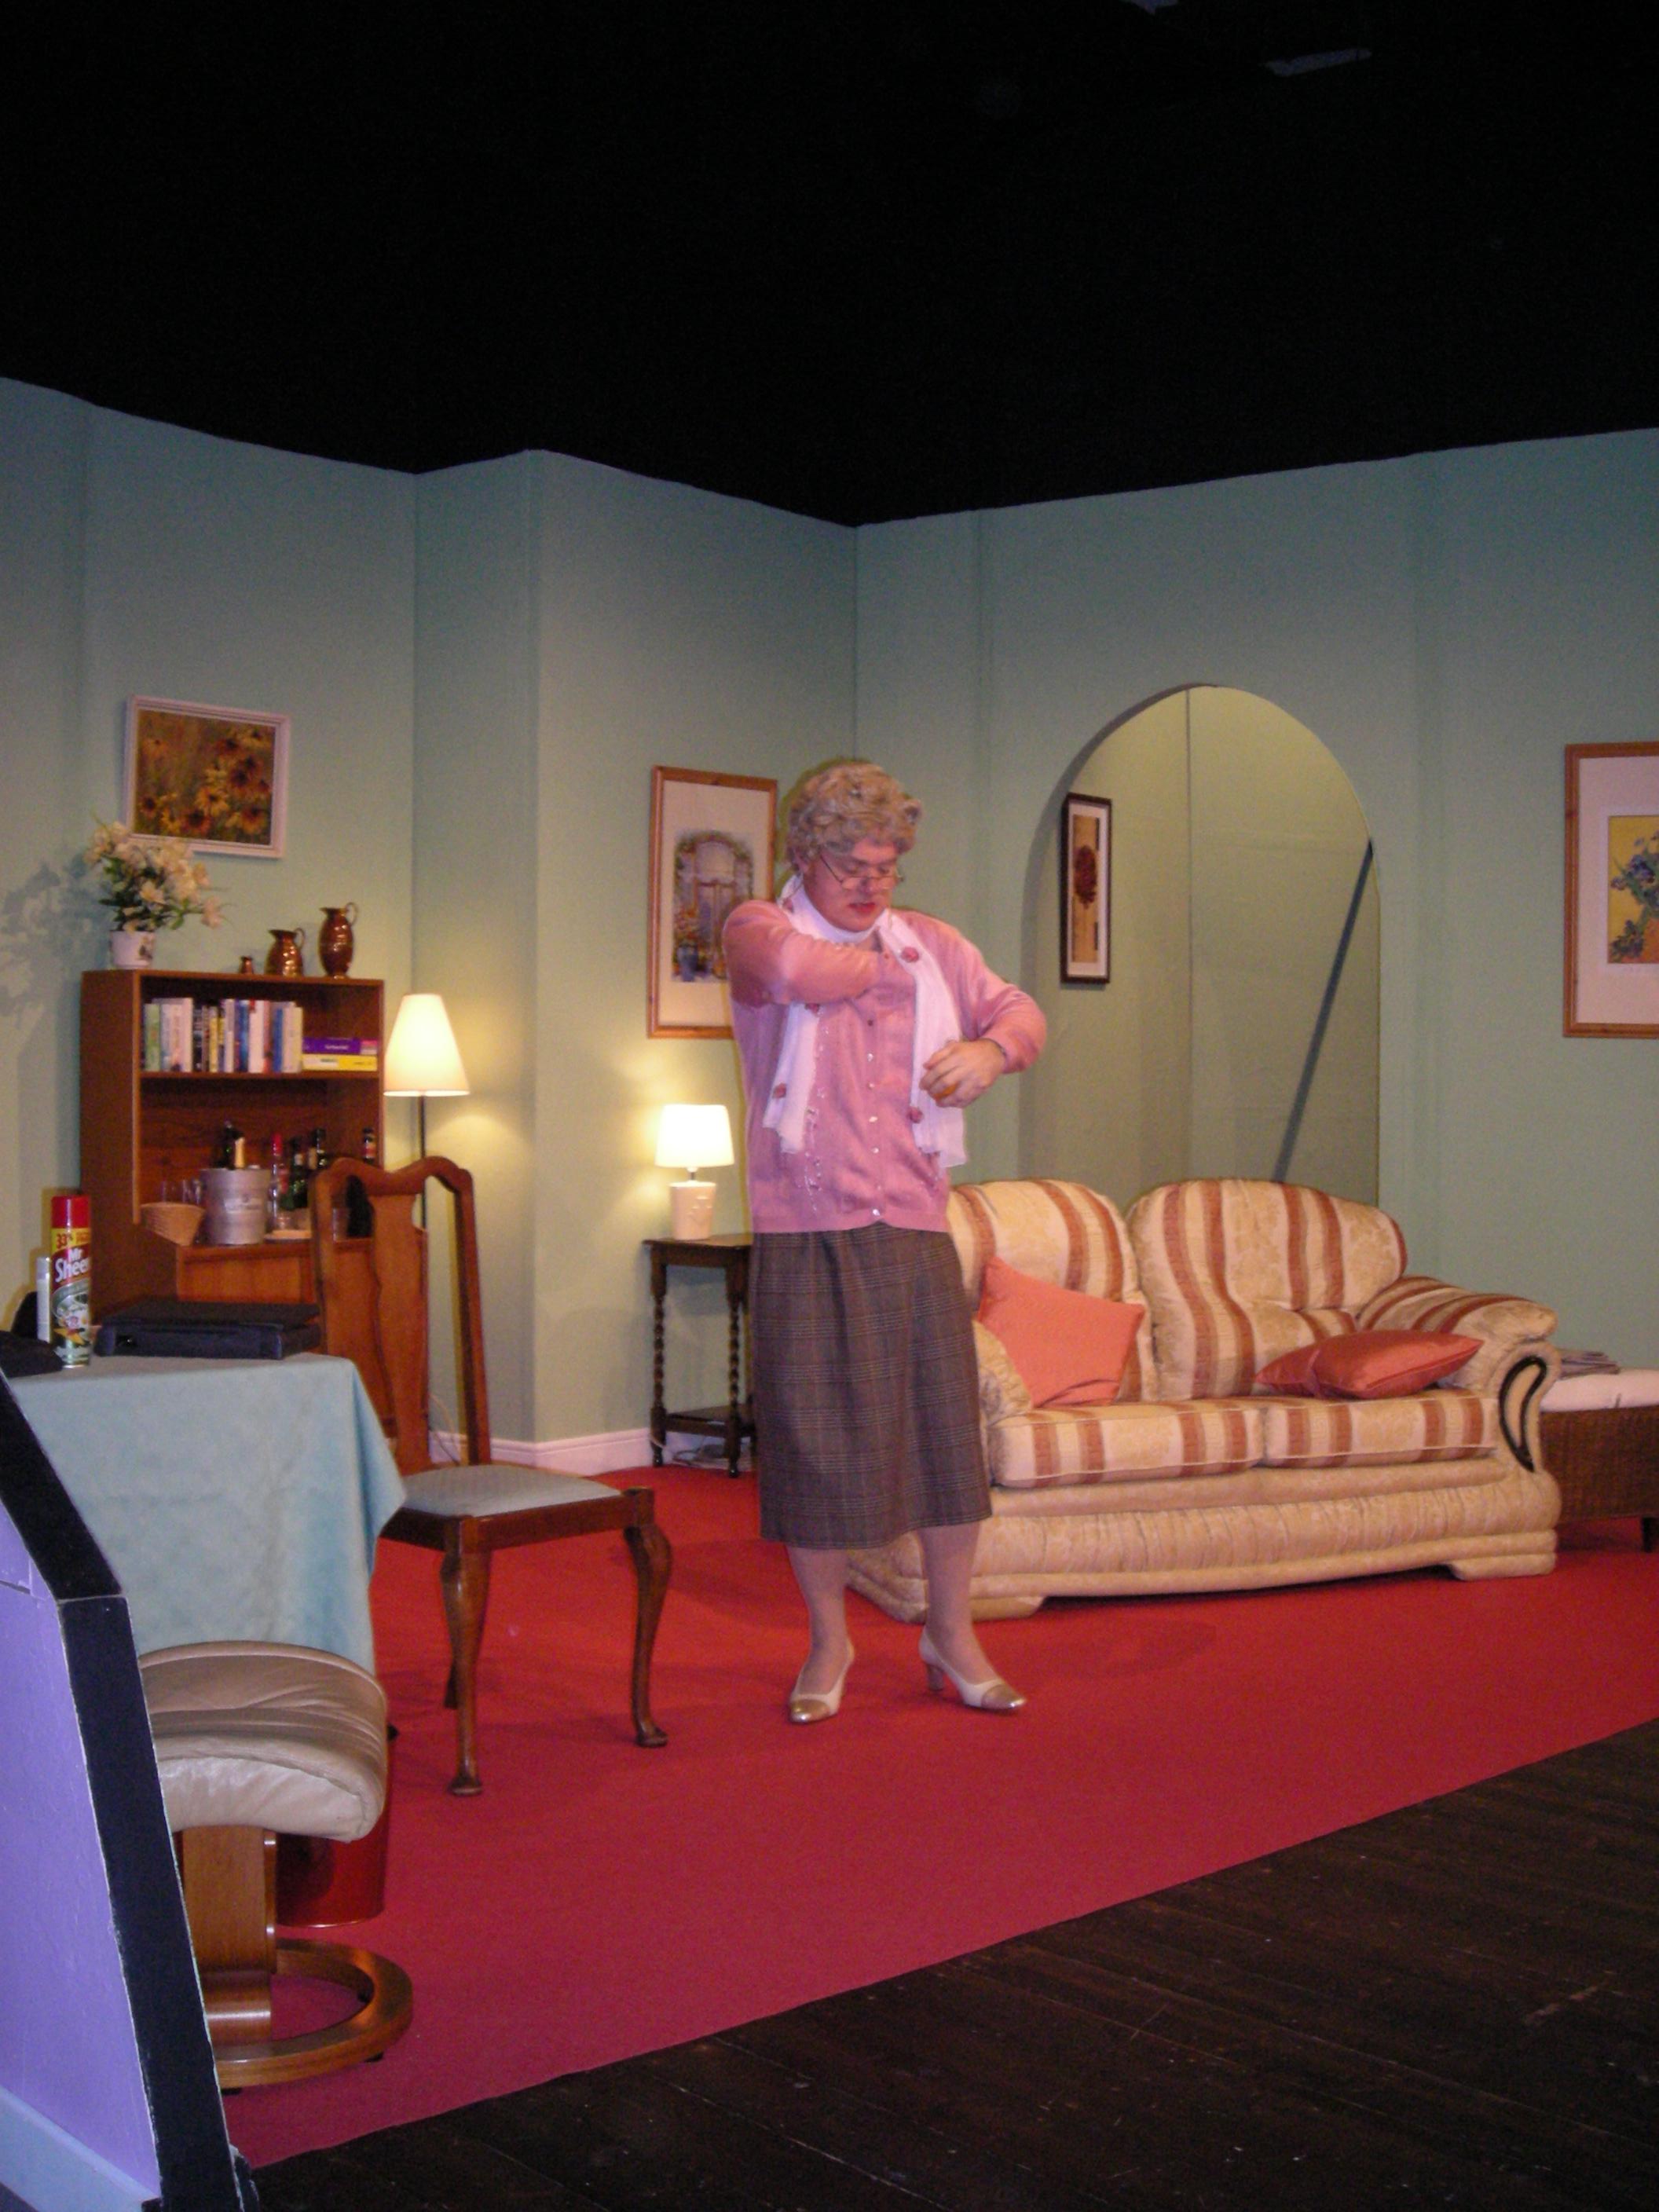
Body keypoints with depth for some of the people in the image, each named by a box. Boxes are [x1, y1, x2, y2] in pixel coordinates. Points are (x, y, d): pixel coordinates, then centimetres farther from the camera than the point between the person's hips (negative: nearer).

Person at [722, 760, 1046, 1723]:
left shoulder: (933, 943, 15)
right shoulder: (759, 927, 1)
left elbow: (1022, 1011, 18)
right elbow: (790, 967, -21)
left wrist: (991, 1048, -6)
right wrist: (883, 964, -2)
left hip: (915, 1224, 3)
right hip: (806, 1231, -3)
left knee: (947, 1426, 5)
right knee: (816, 1436, 3)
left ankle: (952, 1631, 23)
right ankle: (830, 1641, 22)